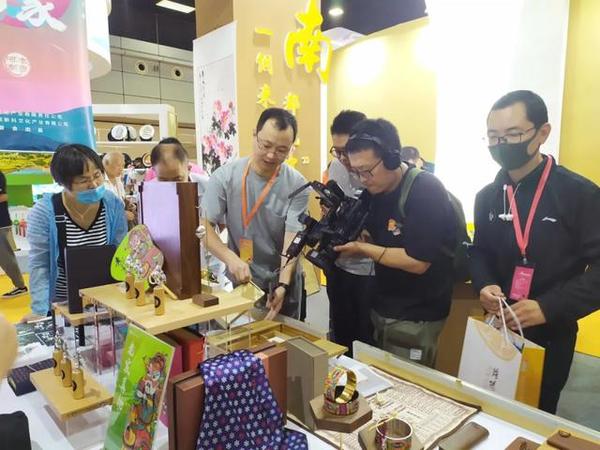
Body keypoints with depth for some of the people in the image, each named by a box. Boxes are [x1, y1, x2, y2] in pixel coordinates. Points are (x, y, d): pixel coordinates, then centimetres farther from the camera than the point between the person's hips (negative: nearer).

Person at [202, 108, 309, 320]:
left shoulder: (297, 185, -15)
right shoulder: (225, 176, -14)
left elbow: (293, 240, -19)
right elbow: (204, 227, -15)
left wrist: (282, 286, -32)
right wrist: (231, 258, -30)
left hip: (284, 281, 0)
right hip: (241, 280, 0)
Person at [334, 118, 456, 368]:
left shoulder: (426, 191, -22)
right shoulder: (376, 189, 2)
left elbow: (417, 261, -26)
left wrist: (362, 249, -20)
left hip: (415, 318, -7)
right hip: (380, 307, 7)